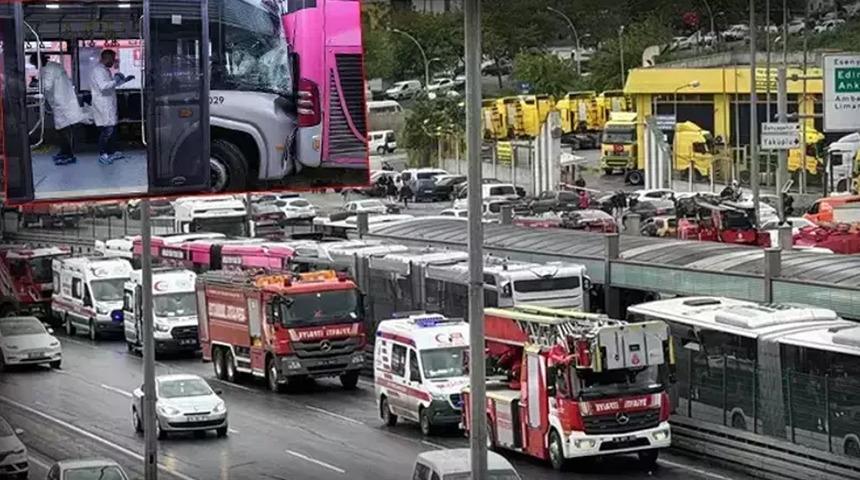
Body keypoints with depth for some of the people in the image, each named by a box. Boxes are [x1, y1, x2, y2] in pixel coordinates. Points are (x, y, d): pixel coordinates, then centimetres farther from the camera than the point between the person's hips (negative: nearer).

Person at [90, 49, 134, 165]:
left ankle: (111, 152, 21)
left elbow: (111, 84, 30)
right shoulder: (98, 70, -16)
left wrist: (124, 80, 24)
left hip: (108, 105, 10)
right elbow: (103, 86, -28)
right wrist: (115, 80, -22)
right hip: (102, 105, -10)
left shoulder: (105, 70, 16)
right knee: (107, 129, -10)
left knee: (111, 128, 13)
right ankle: (102, 155, -6)